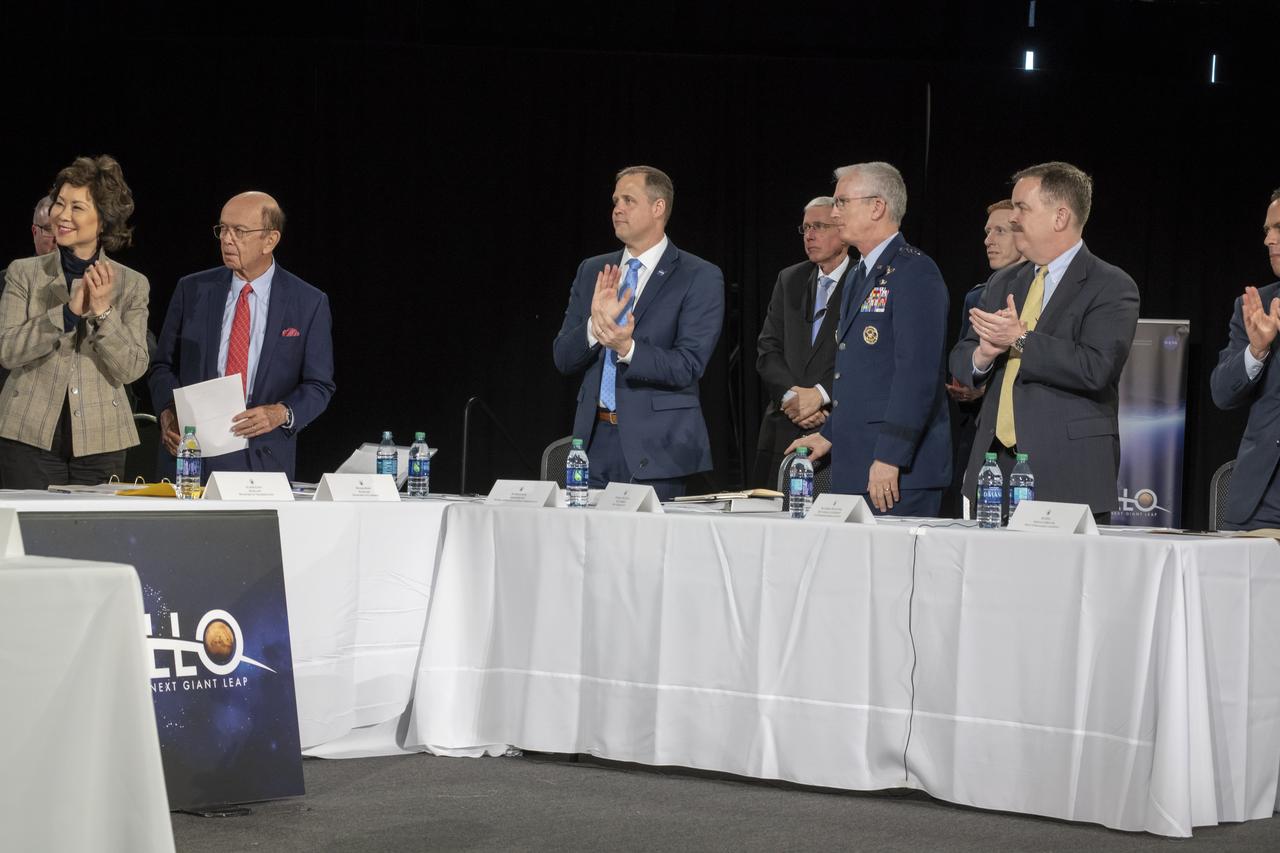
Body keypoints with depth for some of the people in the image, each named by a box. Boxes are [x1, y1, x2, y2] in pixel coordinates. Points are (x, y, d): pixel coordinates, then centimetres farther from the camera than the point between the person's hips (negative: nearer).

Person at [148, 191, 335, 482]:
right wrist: (167, 412, -9)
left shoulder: (309, 303, 1)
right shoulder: (192, 290, 7)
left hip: (263, 460, -1)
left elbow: (318, 385, 3)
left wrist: (281, 413, -17)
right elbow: (164, 365, 10)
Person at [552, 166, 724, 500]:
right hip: (595, 438, 5)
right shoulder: (591, 271, 13)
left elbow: (687, 367, -12)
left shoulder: (700, 277, -3)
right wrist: (595, 325, -12)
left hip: (656, 446, -4)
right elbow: (563, 358, 8)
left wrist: (627, 348, -27)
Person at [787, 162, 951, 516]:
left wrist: (890, 459, -22)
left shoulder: (916, 272, -11)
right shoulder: (858, 276, 21)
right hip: (853, 467, 9)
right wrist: (829, 435, 22)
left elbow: (918, 372, -19)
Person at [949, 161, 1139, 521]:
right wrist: (983, 354, -7)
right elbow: (959, 360, 17)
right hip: (994, 466, 6)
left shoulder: (1112, 287, -3)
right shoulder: (1003, 283, 18)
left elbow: (1095, 368, -17)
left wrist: (1021, 339, -15)